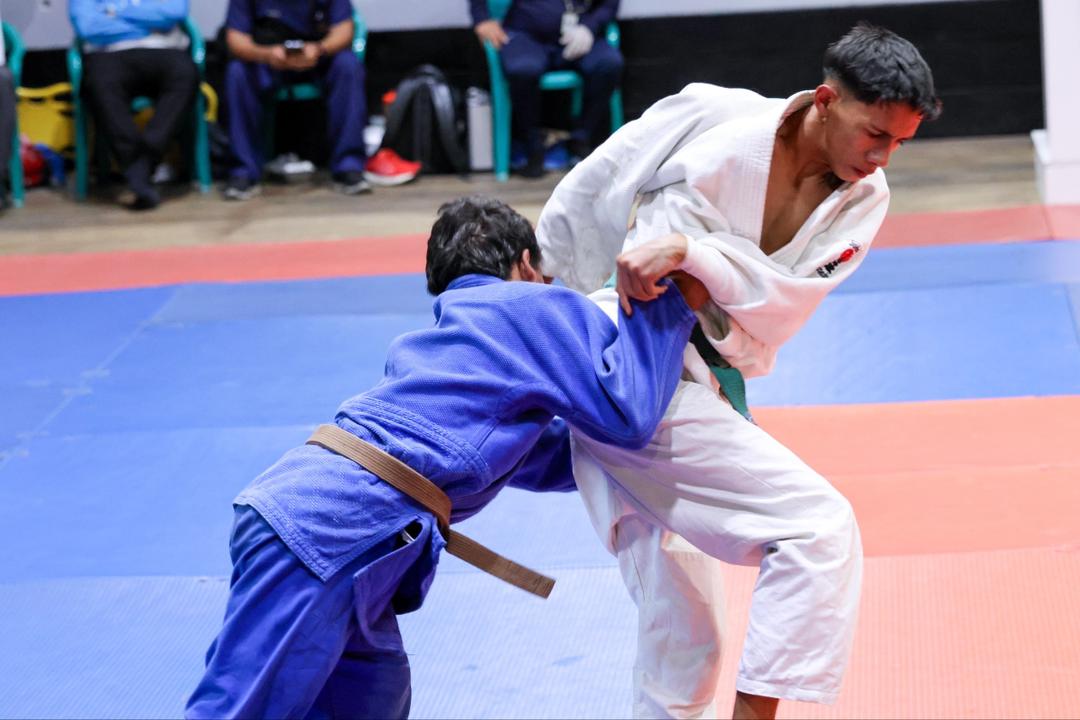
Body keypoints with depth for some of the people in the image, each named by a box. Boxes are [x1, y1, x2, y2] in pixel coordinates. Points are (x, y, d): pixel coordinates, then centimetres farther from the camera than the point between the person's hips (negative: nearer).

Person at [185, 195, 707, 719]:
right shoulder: (534, 307, 6)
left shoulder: (449, 334, 32)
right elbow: (626, 414, -1)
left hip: (300, 505, 9)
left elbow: (542, 458, 40)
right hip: (325, 532, -9)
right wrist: (670, 300, 9)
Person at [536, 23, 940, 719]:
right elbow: (592, 190, -1)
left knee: (683, 628, 16)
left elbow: (778, 309, -12)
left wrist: (687, 251, -27)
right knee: (820, 528, -18)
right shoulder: (711, 118, -13)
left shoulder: (863, 198, 1)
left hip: (699, 392, 7)